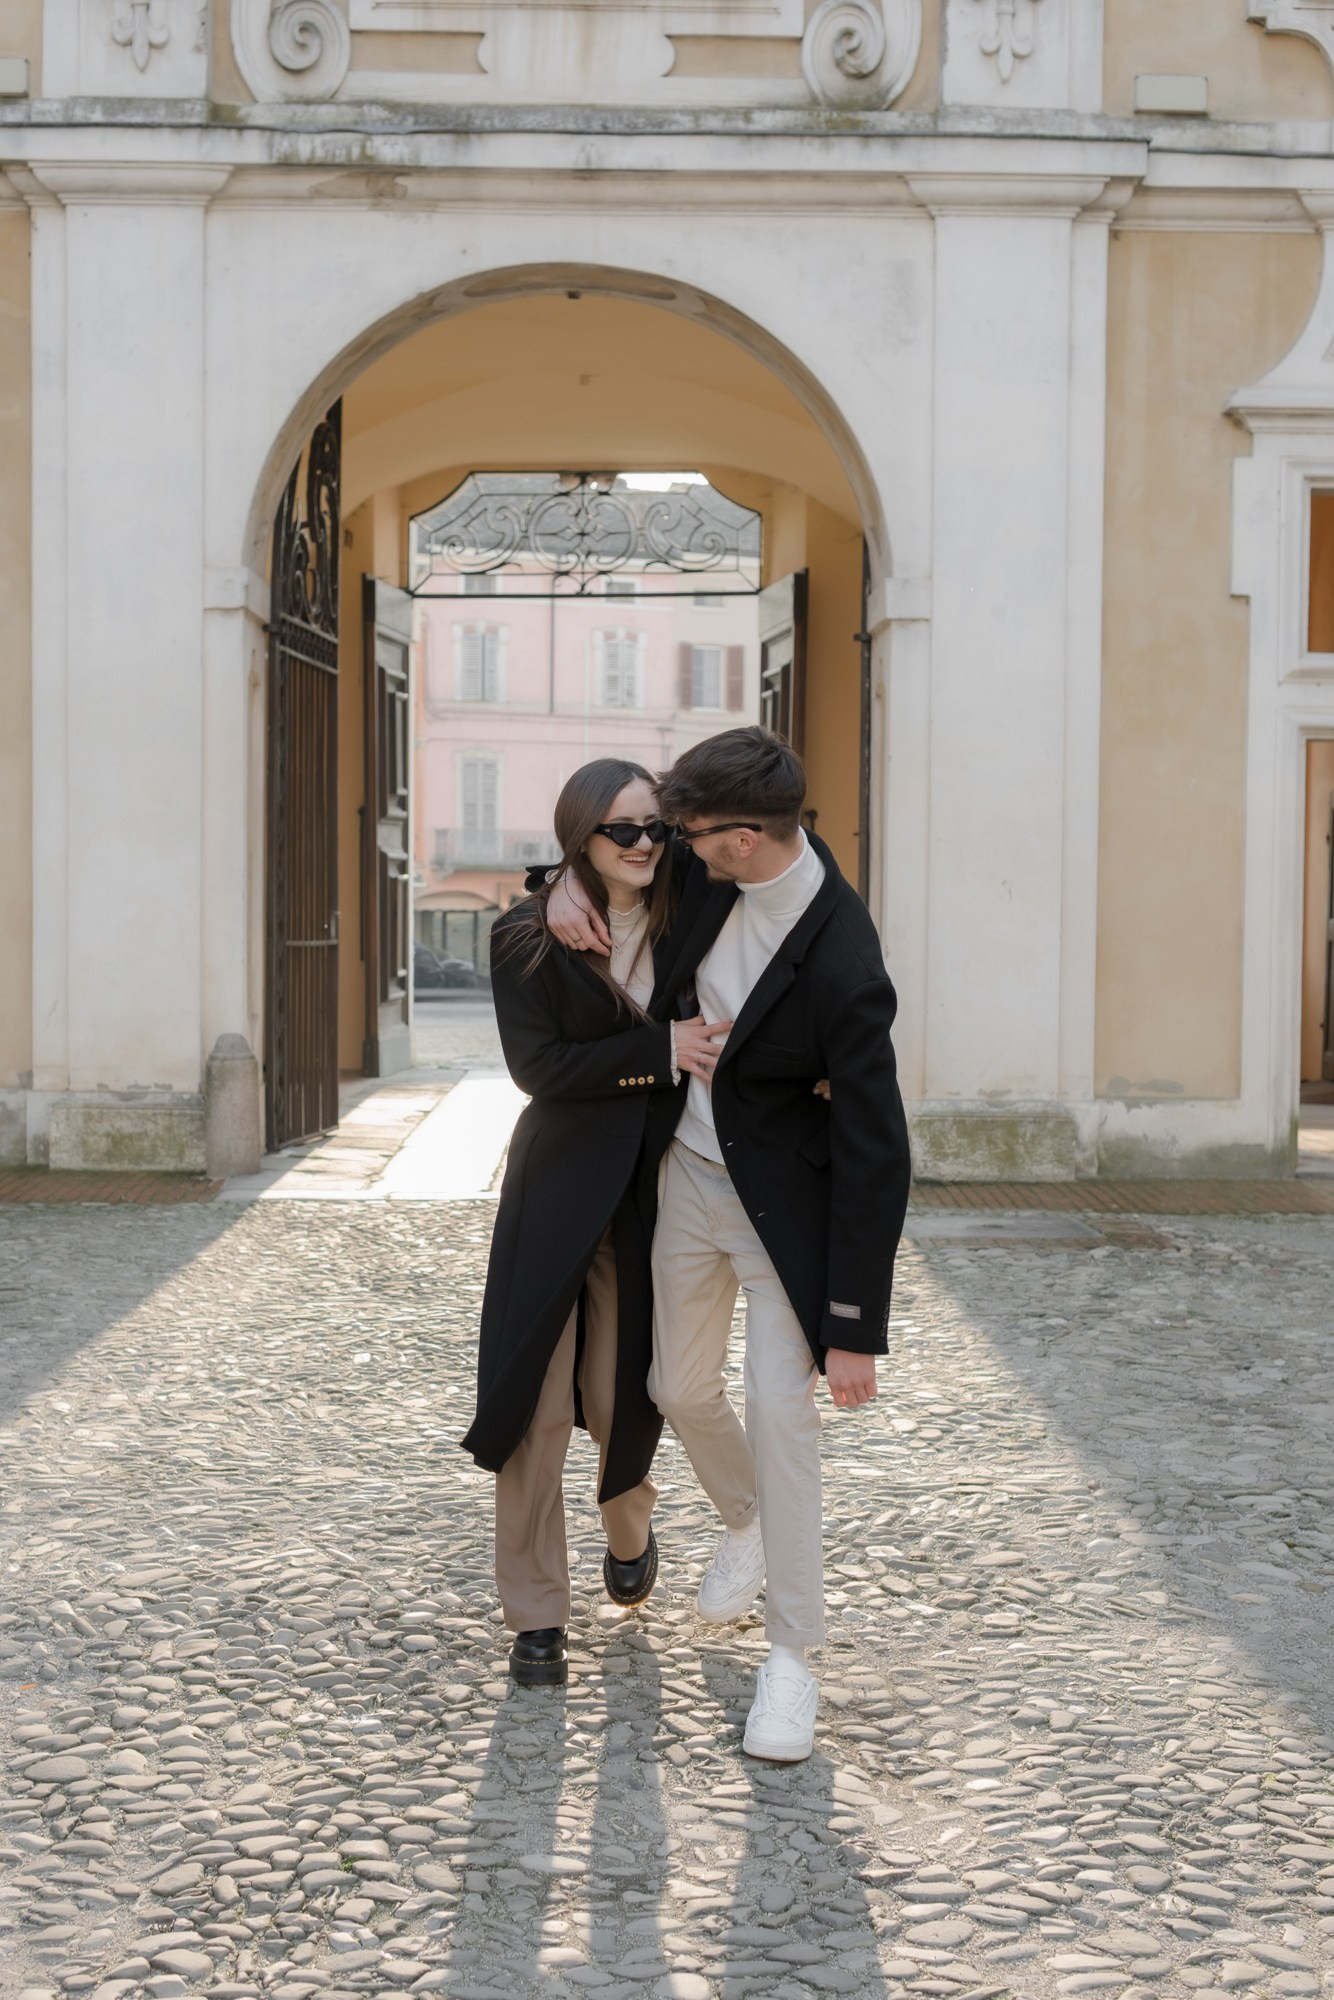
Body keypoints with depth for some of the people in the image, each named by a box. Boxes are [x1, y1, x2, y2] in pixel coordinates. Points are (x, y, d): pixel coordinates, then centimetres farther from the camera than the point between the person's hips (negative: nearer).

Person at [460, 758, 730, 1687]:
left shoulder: (686, 929, 2)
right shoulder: (529, 937, -5)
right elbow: (538, 1064, -14)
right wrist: (657, 1050, -20)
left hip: (652, 1192, 2)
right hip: (557, 1190, -2)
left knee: (625, 1392, 8)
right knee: (538, 1400, -2)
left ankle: (630, 1528, 42)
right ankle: (537, 1615, 10)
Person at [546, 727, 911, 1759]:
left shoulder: (844, 968, -32)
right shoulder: (723, 868, -13)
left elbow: (873, 1157, -27)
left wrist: (857, 1331, -24)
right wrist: (571, 883, -13)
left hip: (784, 1200, -7)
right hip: (691, 1172, 7)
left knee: (780, 1409, -11)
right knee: (681, 1386, 17)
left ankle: (792, 1655, 3)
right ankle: (747, 1520, 46)